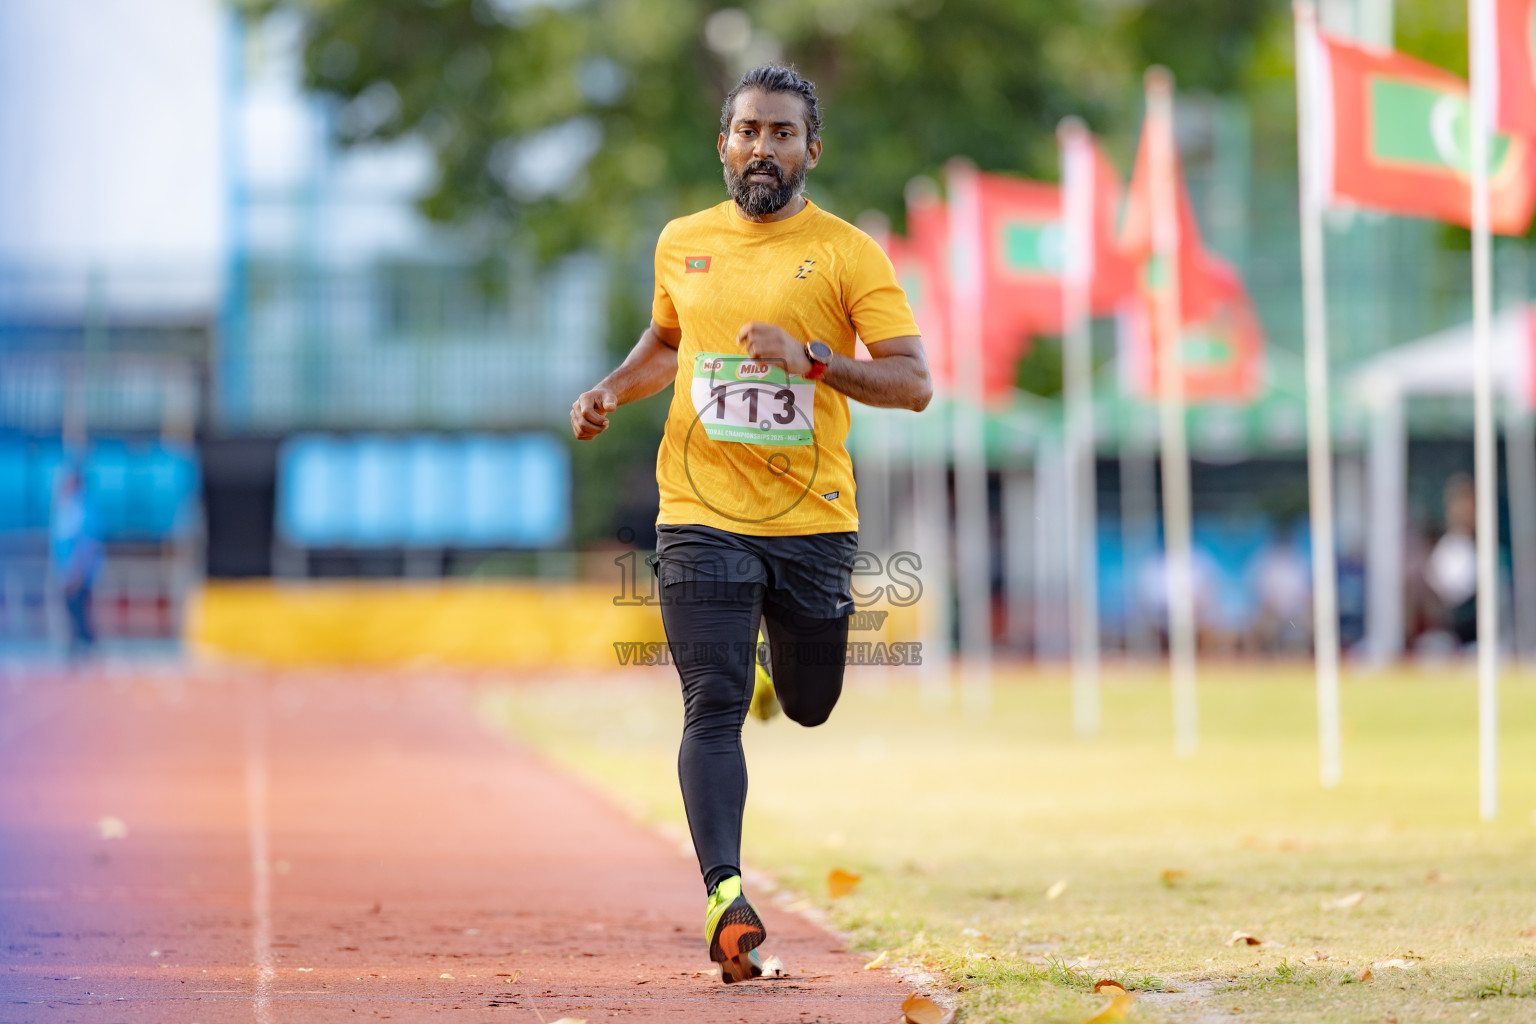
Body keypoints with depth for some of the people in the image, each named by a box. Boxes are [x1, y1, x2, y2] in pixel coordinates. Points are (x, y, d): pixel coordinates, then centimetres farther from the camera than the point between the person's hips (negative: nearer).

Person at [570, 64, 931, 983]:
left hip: (814, 522, -1)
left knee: (810, 709, 14)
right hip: (703, 518, 1)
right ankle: (726, 897, -21)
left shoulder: (848, 253, -3)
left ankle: (789, 645, 50)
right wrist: (611, 392, 9)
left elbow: (914, 382, -9)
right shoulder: (684, 244, 8)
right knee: (714, 711, -13)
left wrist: (813, 359, -23)